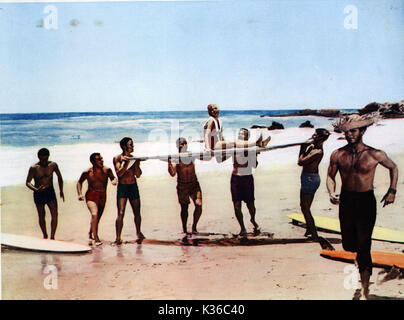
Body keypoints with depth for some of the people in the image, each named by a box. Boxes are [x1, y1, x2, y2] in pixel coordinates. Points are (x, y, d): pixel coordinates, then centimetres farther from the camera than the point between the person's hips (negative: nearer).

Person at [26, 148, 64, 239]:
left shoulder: (53, 165, -4)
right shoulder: (34, 168, -12)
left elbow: (59, 177, 13)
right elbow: (27, 182, -14)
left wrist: (61, 191, 9)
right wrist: (36, 189, -33)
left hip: (50, 192, 1)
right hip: (38, 194, -1)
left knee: (55, 214, -12)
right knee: (41, 216, 10)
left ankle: (52, 237, -8)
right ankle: (45, 236, 29)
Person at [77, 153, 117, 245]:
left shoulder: (107, 170, -2)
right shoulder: (88, 172, -6)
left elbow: (113, 178, 13)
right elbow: (79, 182, 9)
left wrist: (114, 181, -12)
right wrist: (80, 194, -3)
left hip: (102, 196, 3)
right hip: (91, 196, -3)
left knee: (97, 218, 13)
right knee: (94, 214, -26)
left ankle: (90, 235, 39)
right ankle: (96, 238, -27)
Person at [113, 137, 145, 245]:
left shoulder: (134, 158, 7)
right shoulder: (117, 158, -2)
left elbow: (138, 175, 2)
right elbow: (119, 173, -14)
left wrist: (136, 163, -10)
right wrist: (126, 163, -22)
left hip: (133, 186, 4)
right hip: (122, 187, -4)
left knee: (137, 212, 11)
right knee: (121, 213, -12)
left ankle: (138, 232, 33)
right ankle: (118, 238, -11)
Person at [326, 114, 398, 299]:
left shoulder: (375, 155, -6)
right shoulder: (337, 155, -2)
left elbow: (393, 168, 12)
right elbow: (330, 176, 9)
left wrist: (392, 191, 3)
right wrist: (332, 194, -9)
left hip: (366, 201, -3)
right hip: (345, 201, 3)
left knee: (363, 246, -4)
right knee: (348, 245, 11)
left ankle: (365, 290, 5)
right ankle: (360, 257, 48)